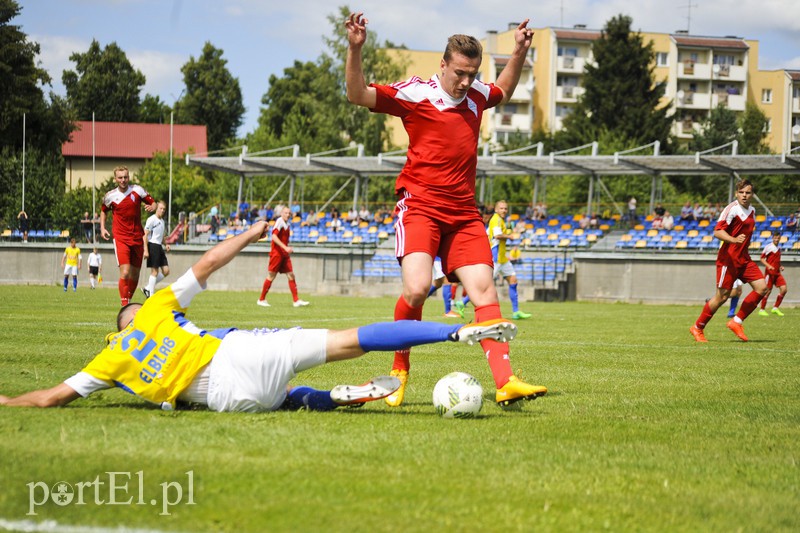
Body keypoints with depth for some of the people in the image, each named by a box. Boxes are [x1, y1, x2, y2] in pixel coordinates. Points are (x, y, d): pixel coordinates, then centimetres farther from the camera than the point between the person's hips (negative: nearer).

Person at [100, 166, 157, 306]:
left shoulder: (137, 190, -1)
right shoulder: (110, 196, 0)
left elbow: (153, 203, 7)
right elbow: (103, 210, 20)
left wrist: (151, 207, -16)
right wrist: (102, 228, 8)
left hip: (137, 238, 2)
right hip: (120, 238, -2)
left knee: (135, 275, 8)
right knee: (125, 273, -18)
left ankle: (128, 301, 27)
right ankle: (124, 305, -15)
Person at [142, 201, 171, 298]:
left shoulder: (162, 221, 18)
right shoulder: (151, 219, -9)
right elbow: (145, 235, -13)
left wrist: (166, 244, 11)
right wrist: (146, 250, -20)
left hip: (159, 247, 9)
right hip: (152, 246, -9)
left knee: (166, 271, 3)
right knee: (155, 271, -8)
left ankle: (148, 288, 11)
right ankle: (150, 295, -2)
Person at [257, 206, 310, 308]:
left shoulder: (287, 224, 14)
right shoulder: (279, 221, -11)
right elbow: (274, 236, -22)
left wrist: (288, 249, 14)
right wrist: (285, 247, -27)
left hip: (284, 254, 8)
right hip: (276, 253, -8)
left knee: (291, 275, 1)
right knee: (271, 276, -3)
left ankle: (296, 300, 0)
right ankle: (261, 299, 8)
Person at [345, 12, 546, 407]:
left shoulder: (477, 95, 11)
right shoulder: (415, 93, -6)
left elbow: (504, 91, 36)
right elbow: (358, 95, -13)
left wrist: (519, 54, 24)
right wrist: (354, 49, -27)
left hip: (463, 213, 5)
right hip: (419, 207, -5)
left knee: (484, 290, -7)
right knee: (416, 288, -23)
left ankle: (505, 382, -13)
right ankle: (399, 370, 0)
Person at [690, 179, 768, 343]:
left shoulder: (752, 210, 13)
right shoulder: (732, 209, -13)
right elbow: (717, 231, -21)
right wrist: (734, 240, -36)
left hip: (744, 258, 8)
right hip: (728, 258, -8)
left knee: (762, 287, -6)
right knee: (722, 296, -6)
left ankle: (736, 322, 3)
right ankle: (697, 328, 11)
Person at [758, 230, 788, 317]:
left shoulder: (778, 249, 15)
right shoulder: (768, 247, -5)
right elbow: (762, 258, -7)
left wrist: (780, 267, 10)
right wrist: (768, 266, -21)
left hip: (777, 273, 7)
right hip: (769, 272, -7)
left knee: (783, 289, -4)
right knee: (768, 290, -5)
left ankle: (776, 308, 6)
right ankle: (762, 309, 7)